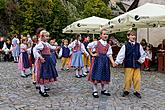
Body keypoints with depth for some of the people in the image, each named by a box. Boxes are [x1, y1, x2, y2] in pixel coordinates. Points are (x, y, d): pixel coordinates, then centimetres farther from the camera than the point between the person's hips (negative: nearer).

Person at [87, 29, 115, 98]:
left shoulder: (108, 45, 8)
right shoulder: (96, 43, -1)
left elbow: (109, 55, 0)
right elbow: (88, 46, 8)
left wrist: (113, 62, -13)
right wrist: (92, 54, 2)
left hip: (105, 61, 4)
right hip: (98, 60, -3)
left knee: (104, 77, 9)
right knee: (96, 77, -2)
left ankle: (104, 90, 25)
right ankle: (95, 91, 9)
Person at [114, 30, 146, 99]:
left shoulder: (138, 45, 5)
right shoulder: (125, 45, -4)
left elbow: (143, 54, 14)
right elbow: (121, 55, -9)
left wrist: (141, 60, 3)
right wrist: (117, 62, -15)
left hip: (137, 65, 3)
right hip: (128, 65, -2)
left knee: (137, 79, 5)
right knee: (127, 79, 3)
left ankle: (137, 91, 20)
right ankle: (126, 90, 20)